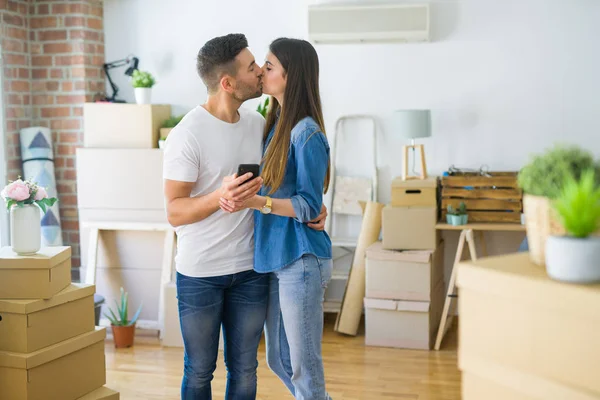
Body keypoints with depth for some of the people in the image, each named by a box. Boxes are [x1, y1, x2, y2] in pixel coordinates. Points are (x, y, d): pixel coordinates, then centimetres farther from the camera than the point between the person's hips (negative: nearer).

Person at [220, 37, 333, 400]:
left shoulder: (306, 133, -16)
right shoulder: (275, 125, 10)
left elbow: (310, 206, -17)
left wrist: (255, 202, -26)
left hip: (300, 261, -9)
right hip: (272, 258, 9)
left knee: (304, 365, 3)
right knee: (278, 359, 19)